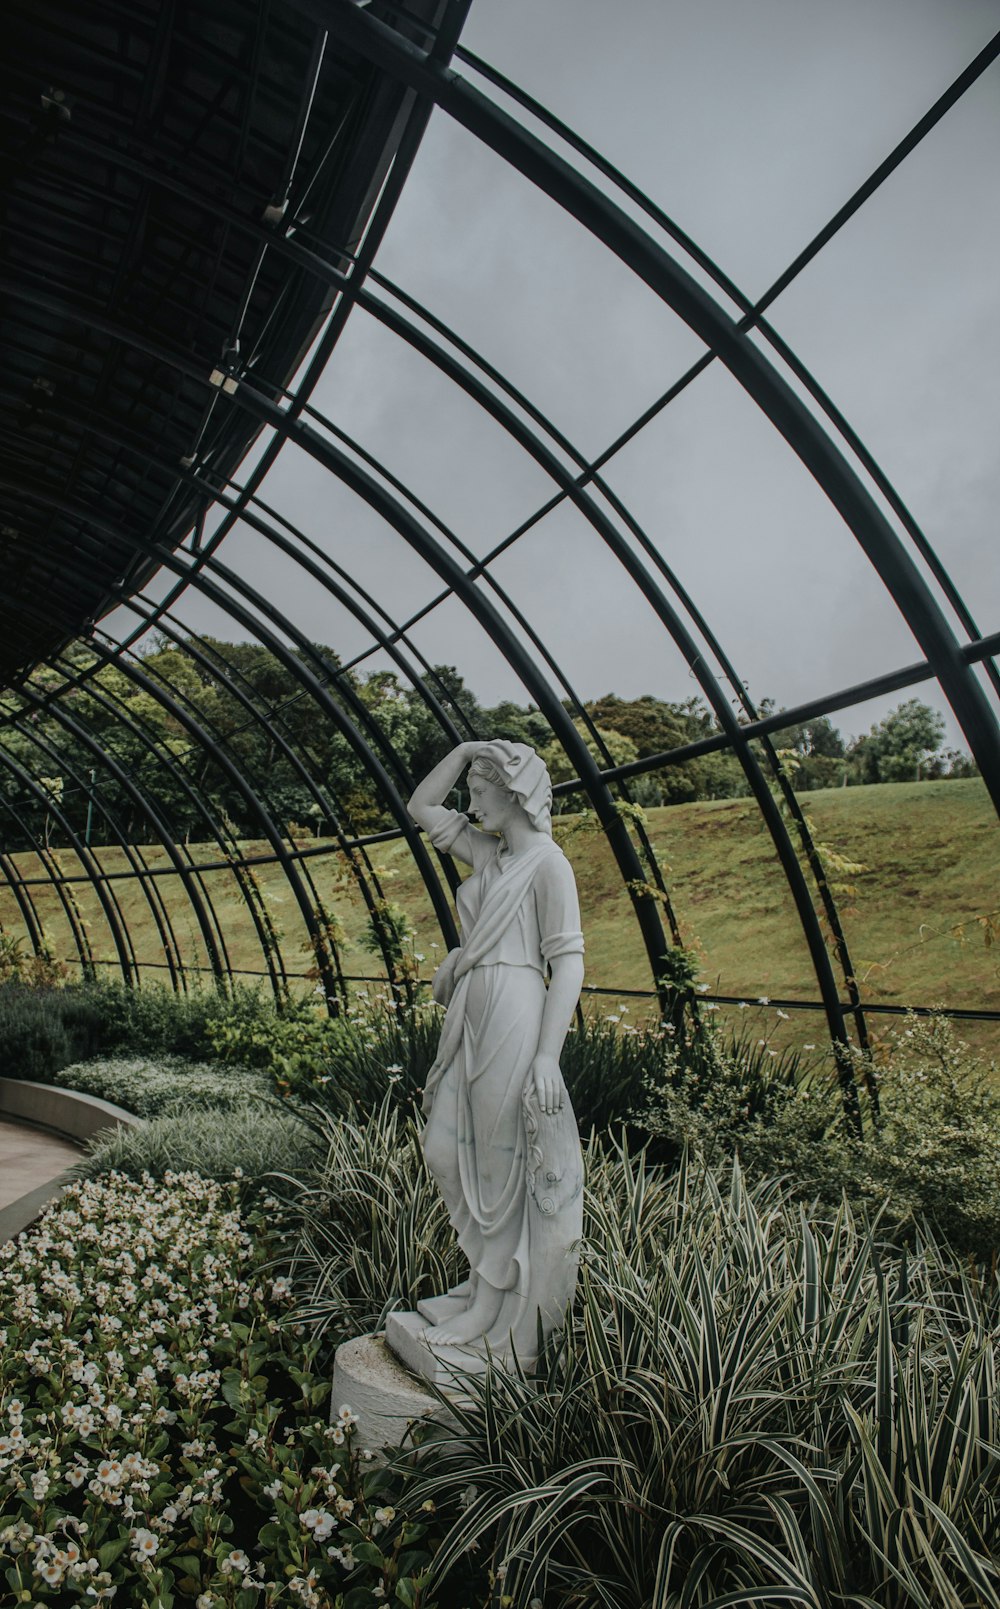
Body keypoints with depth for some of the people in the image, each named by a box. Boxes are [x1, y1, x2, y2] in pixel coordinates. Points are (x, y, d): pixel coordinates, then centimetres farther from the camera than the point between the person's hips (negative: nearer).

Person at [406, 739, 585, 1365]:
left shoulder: (547, 863, -10)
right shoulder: (489, 852, 13)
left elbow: (570, 962, -15)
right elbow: (422, 807, 23)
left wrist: (547, 1056, -20)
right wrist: (464, 749, 11)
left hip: (514, 1018, -9)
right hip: (472, 1017, 9)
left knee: (502, 1165, 3)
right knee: (447, 1150, 14)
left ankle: (490, 1311, 18)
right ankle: (485, 1282, 31)